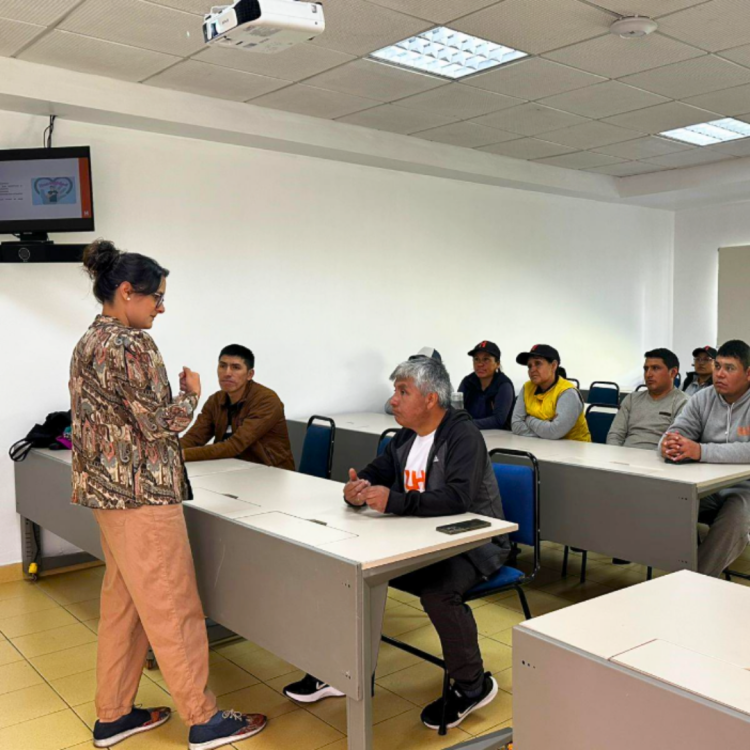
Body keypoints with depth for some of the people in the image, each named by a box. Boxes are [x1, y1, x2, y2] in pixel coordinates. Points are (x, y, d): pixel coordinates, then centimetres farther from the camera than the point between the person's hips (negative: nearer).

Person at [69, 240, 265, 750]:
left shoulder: (88, 343, 12)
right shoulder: (132, 345, -18)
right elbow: (159, 422, -18)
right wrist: (191, 394, -2)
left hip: (107, 489, 10)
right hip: (141, 493, -10)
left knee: (122, 603, 16)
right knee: (173, 608, 0)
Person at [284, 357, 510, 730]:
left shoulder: (463, 435, -21)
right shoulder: (406, 436, 4)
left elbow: (458, 497, -34)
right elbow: (375, 473, 6)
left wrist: (394, 501, -41)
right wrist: (357, 489, -19)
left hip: (474, 542, -8)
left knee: (437, 592, -33)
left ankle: (473, 685, -7)